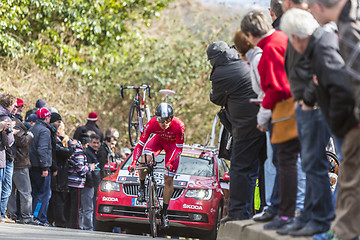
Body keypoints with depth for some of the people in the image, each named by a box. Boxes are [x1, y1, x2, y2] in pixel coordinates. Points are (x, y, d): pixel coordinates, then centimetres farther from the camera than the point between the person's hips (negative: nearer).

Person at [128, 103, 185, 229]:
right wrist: (133, 163, -40)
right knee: (144, 160, -29)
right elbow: (140, 145, -27)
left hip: (173, 144, -1)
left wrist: (170, 162, -39)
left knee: (168, 179, -5)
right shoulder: (152, 124, -33)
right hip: (159, 139, 1)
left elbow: (179, 148, -24)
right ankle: (142, 188, 0)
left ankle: (164, 213, 9)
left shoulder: (179, 126, -36)